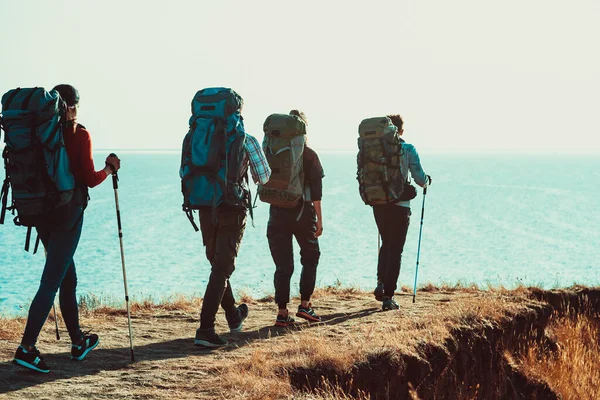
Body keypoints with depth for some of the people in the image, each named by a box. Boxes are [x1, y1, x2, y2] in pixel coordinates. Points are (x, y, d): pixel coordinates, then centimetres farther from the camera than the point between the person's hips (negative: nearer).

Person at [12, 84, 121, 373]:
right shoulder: (79, 135, -9)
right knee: (52, 280, -6)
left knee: (67, 276, 18)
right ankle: (26, 347, -15)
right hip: (68, 210, -6)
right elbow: (90, 179, -9)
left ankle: (78, 342, 28)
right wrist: (109, 168, 8)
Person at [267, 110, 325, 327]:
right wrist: (319, 218, -4)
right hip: (303, 213, -2)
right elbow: (316, 190, -7)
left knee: (283, 264, 5)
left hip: (278, 213, 2)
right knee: (310, 258, 17)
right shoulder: (309, 155, -5)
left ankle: (282, 312, 0)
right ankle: (304, 305, 9)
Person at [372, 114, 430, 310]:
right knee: (395, 250, 4)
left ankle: (381, 283, 6)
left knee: (386, 244, 23)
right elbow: (420, 179, -8)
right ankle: (388, 296, 2)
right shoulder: (408, 150, -6)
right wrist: (427, 181, 15)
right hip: (399, 206, -3)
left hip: (378, 204, 3)